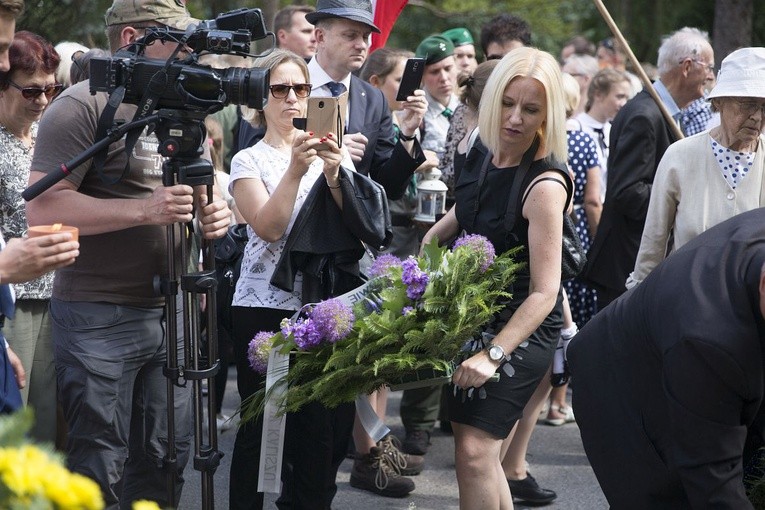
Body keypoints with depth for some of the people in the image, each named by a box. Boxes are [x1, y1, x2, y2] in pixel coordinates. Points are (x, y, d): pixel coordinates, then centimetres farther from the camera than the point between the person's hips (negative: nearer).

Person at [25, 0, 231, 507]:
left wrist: (209, 212, 1)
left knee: (164, 464, 11)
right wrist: (145, 209, -24)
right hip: (100, 318, -8)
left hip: (172, 312, 8)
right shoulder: (83, 105, -10)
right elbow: (44, 208, -18)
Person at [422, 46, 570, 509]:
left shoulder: (544, 185, -22)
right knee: (484, 455, 14)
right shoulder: (483, 156, 1)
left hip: (522, 328, -8)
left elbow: (544, 292, -25)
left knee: (475, 451, -16)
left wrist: (494, 354, -31)